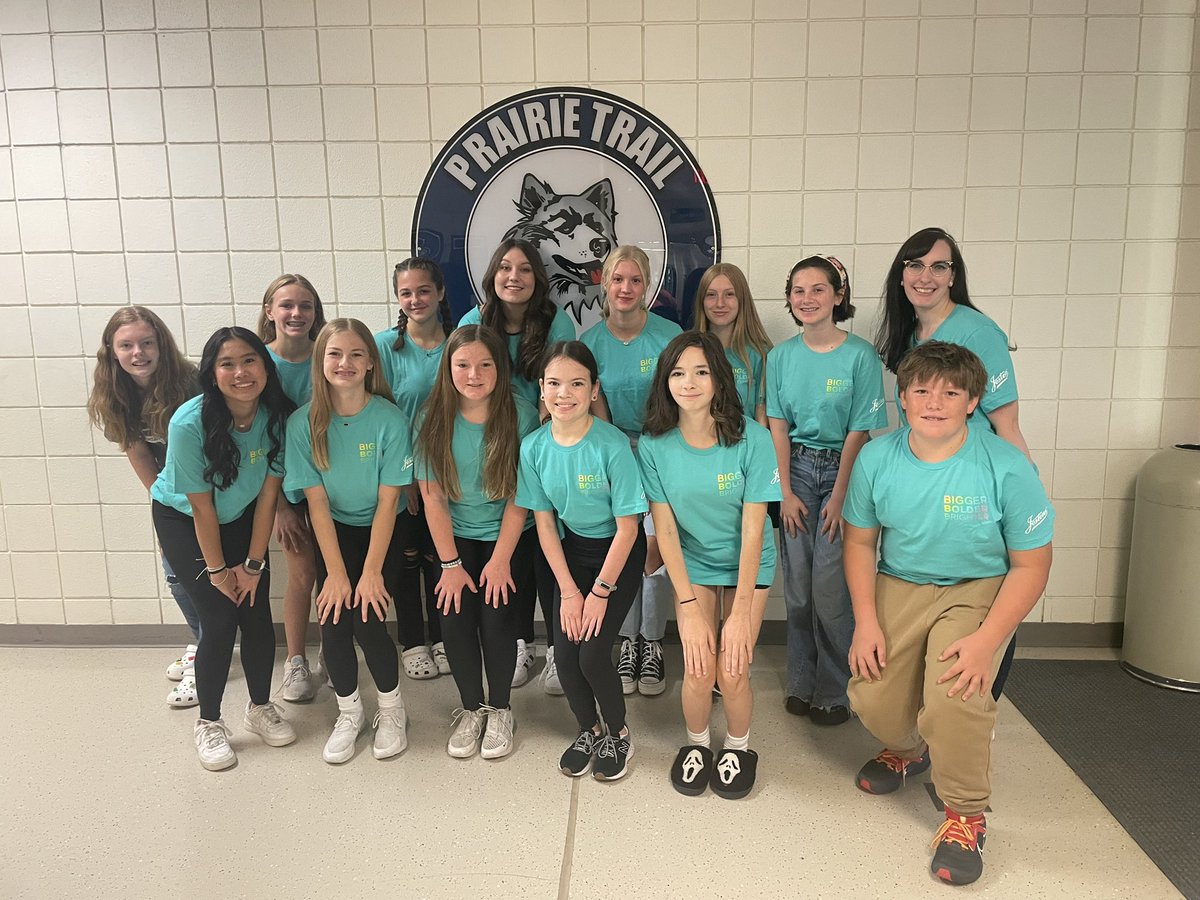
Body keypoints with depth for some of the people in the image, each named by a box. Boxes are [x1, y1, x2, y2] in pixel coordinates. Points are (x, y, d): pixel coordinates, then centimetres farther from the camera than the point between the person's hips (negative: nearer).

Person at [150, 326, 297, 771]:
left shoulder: (277, 416, -21)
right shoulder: (189, 423, -31)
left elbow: (268, 493, -13)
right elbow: (201, 507, -21)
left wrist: (254, 563, -9)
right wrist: (216, 570, -11)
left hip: (242, 517, 3)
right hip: (183, 520, -3)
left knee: (257, 614, -1)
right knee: (220, 619, -9)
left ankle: (260, 708, 22)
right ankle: (209, 723, 12)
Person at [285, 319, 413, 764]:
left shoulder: (390, 420, -16)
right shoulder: (304, 423, -11)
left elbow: (388, 501, -14)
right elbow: (317, 501, -10)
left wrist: (371, 571, -16)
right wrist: (336, 572, -13)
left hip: (381, 532, -2)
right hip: (333, 532, 2)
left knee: (367, 620, -15)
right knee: (333, 620, -12)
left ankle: (391, 707, 14)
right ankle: (349, 711, 16)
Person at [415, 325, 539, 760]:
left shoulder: (521, 416, -14)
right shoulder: (433, 419, -10)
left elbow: (519, 497, -11)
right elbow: (432, 497, -8)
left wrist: (500, 560, -13)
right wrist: (450, 564, -10)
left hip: (509, 535, -2)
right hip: (457, 536, 2)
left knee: (496, 615, -15)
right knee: (454, 619, -12)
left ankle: (500, 710, 12)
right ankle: (471, 708, 15)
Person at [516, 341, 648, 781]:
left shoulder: (613, 445, -24)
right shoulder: (533, 447, -11)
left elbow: (627, 526, -17)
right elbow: (544, 522, -4)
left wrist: (601, 592, -13)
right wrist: (568, 590, -6)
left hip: (619, 552, -4)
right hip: (572, 549, 4)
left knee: (592, 653, -12)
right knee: (564, 653, -4)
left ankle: (618, 734, 18)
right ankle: (589, 730, 26)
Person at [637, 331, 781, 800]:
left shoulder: (752, 438, -21)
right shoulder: (654, 444, -15)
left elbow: (752, 530, -17)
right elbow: (665, 529, -11)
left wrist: (740, 614, -17)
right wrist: (689, 608, -14)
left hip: (748, 565, -1)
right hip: (692, 564, 1)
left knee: (732, 671, -12)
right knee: (698, 669, -12)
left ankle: (738, 747, 21)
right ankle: (696, 744, 21)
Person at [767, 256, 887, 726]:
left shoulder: (860, 355, -8)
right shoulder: (781, 356, 4)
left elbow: (858, 432, -9)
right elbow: (778, 427, 3)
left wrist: (838, 498, -11)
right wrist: (786, 492, -3)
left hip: (842, 471, -3)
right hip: (794, 468, 3)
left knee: (830, 587, -5)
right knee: (797, 585, 6)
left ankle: (835, 692, 13)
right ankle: (802, 683, 22)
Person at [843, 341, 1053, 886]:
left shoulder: (1007, 468, -18)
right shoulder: (876, 459, -10)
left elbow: (1031, 566, -11)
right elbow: (860, 541, 2)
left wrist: (987, 641, -20)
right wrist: (866, 622, -8)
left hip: (978, 590, -3)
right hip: (899, 585, 3)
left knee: (954, 693, -27)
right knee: (871, 698, -10)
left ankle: (966, 814, 3)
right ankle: (906, 750, 30)